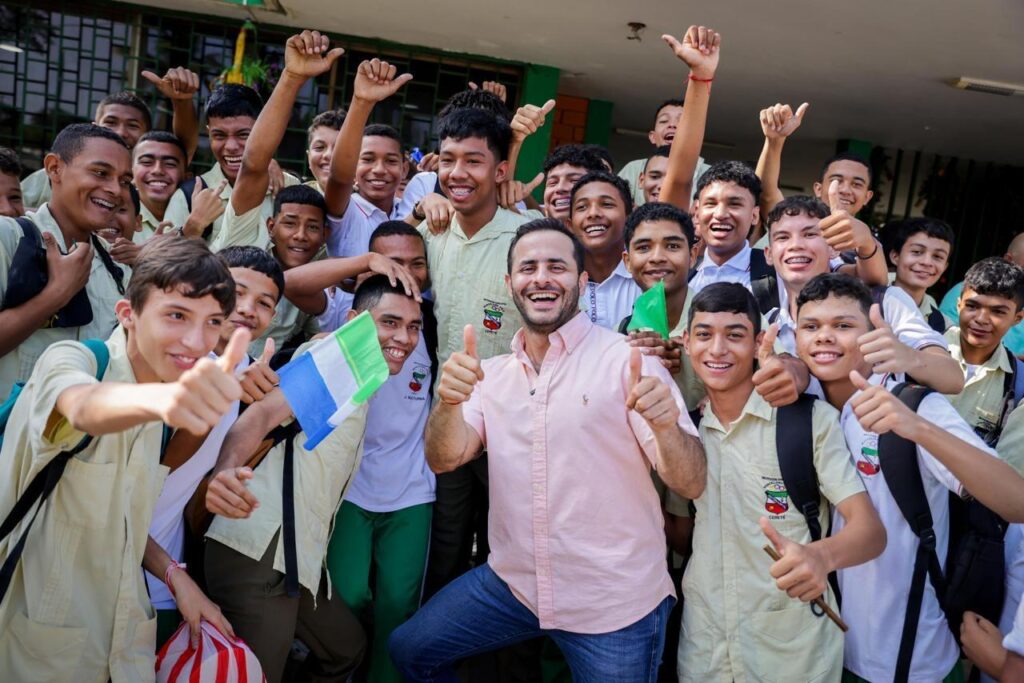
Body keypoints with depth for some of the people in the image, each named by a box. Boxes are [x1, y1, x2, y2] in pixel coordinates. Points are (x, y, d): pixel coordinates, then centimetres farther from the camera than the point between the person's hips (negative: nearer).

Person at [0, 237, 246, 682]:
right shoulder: (70, 360, -17)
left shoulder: (163, 416, 3)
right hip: (42, 641, -5)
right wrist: (159, 398, -63)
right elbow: (87, 409, -42)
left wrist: (173, 576, -4)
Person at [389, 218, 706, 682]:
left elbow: (691, 484, -17)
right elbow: (442, 459, -9)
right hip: (512, 582, 4)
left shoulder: (626, 360, -11)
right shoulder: (493, 373, 3)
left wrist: (667, 427, -39)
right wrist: (449, 400, -30)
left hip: (615, 604, -4)